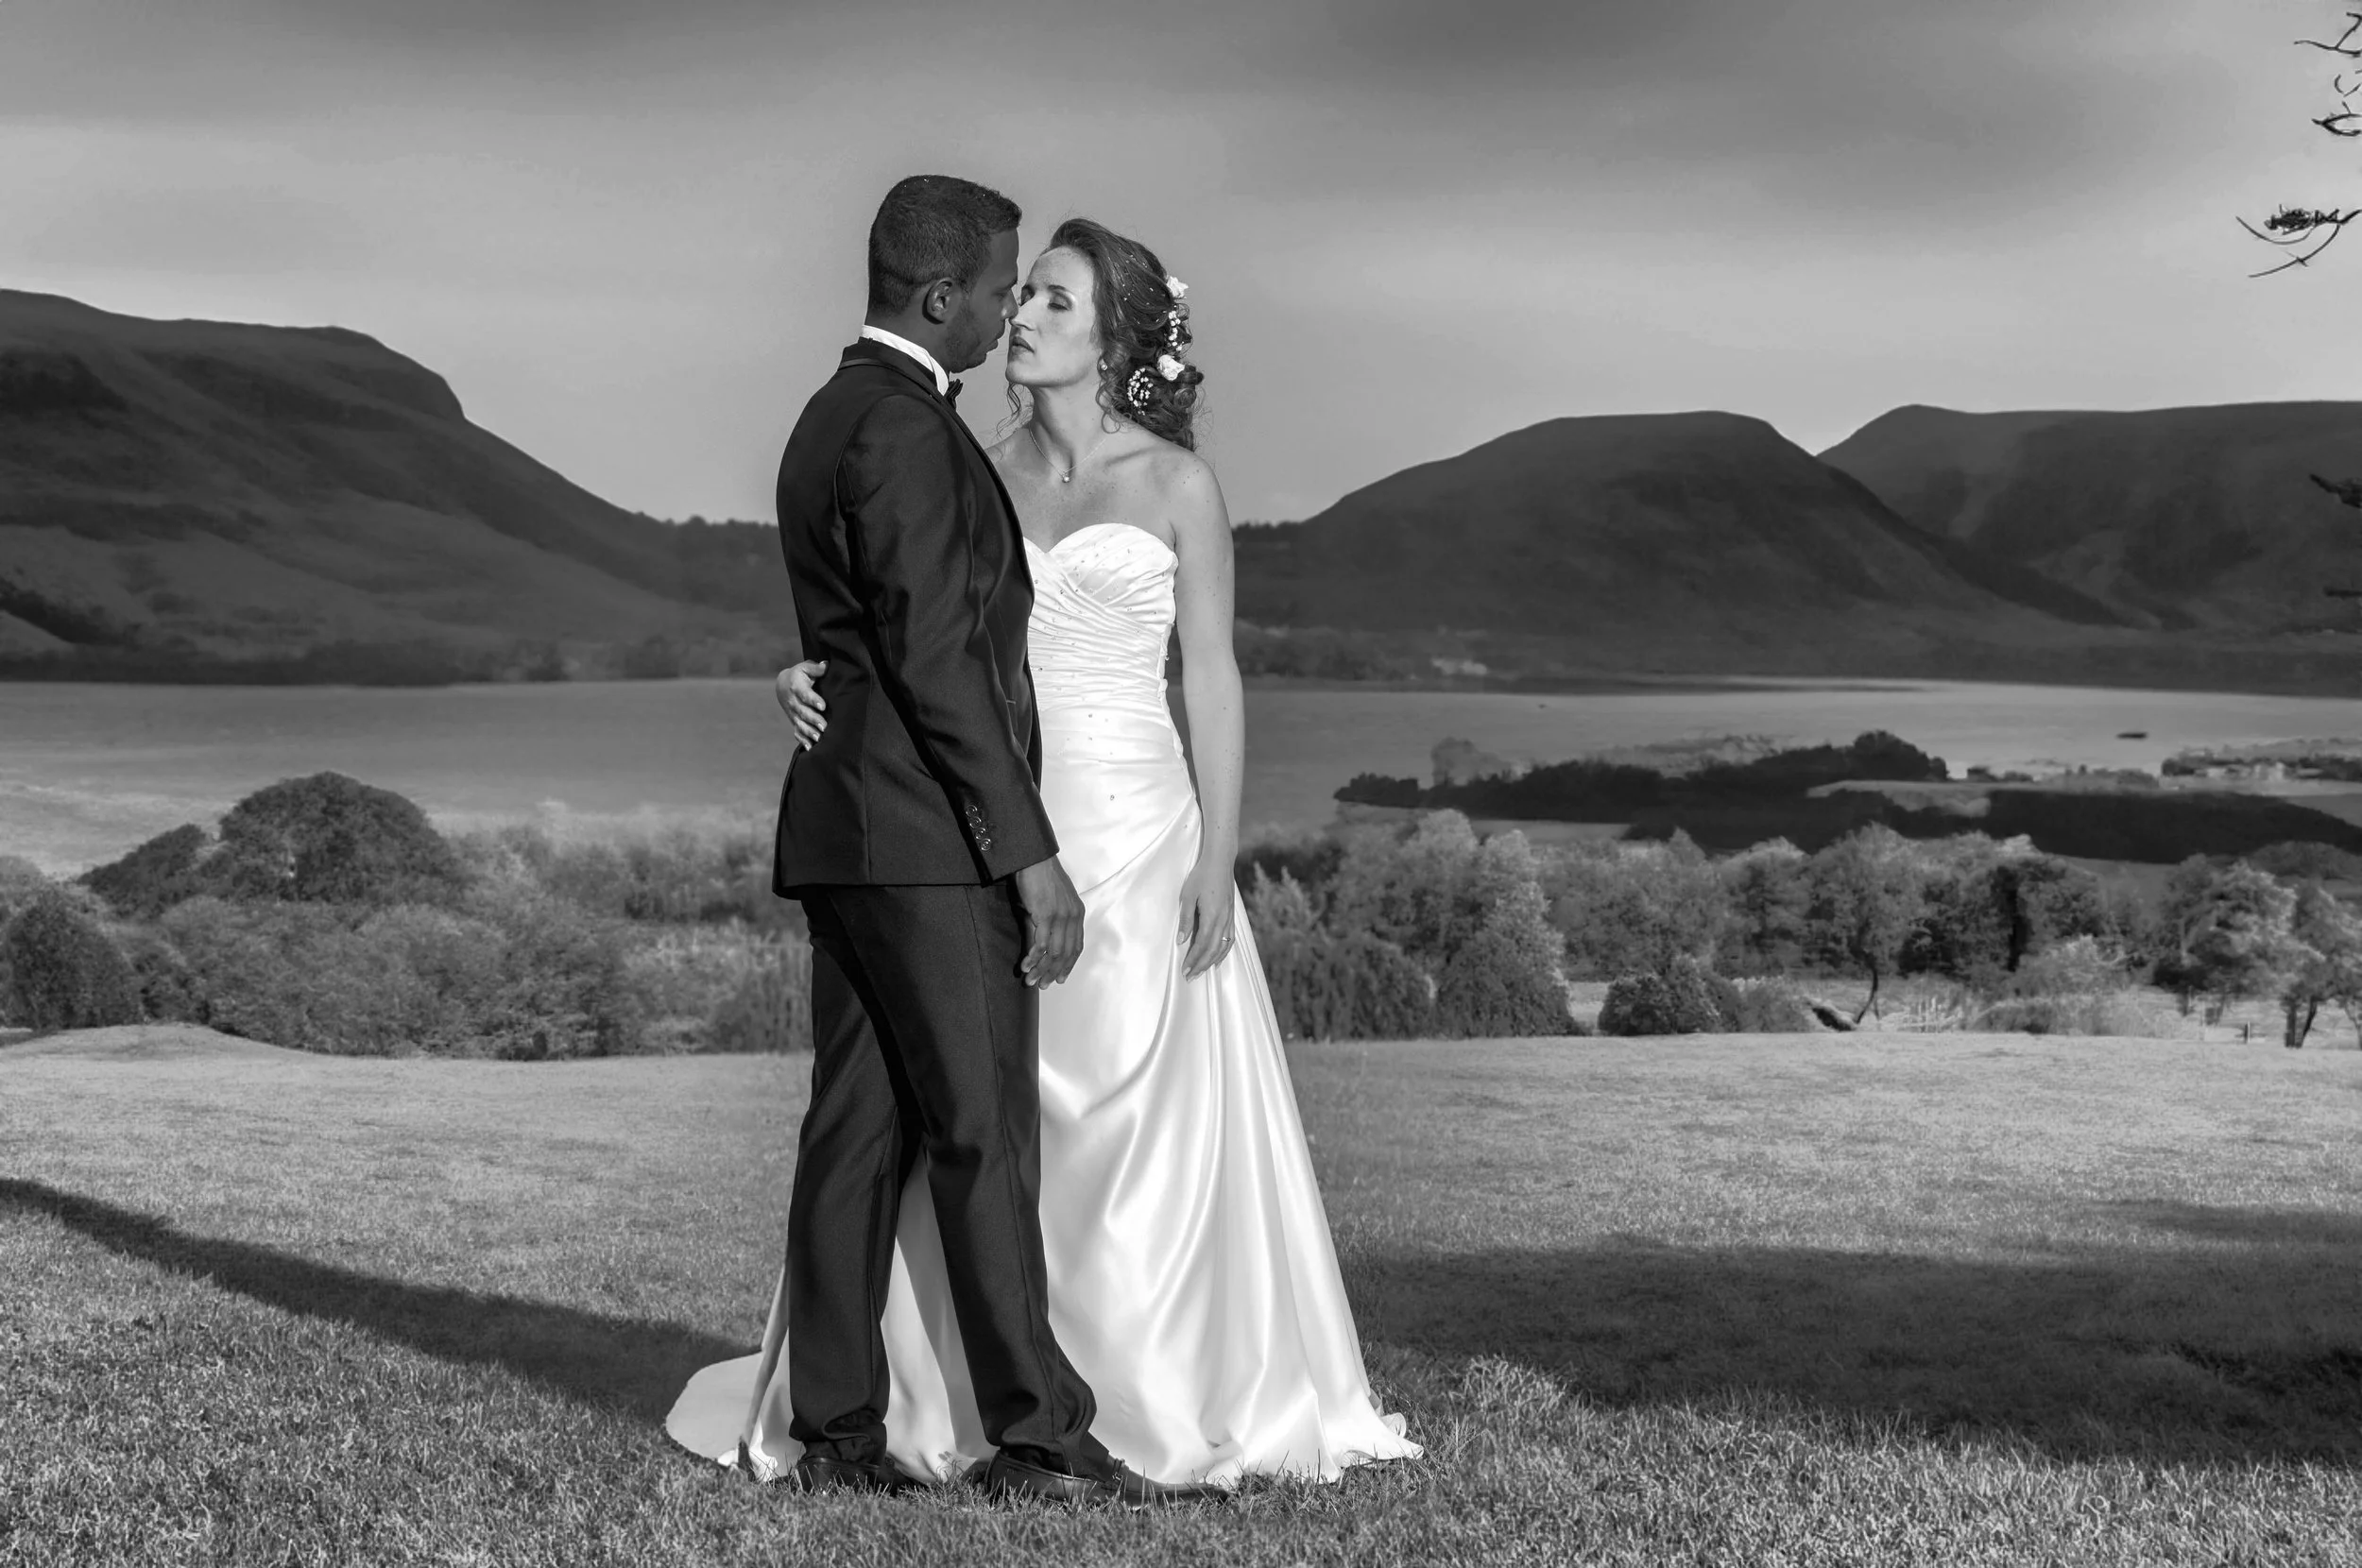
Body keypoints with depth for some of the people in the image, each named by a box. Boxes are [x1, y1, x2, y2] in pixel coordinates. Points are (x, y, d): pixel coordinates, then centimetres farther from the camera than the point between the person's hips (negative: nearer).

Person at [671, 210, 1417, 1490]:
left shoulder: (1176, 484, -1)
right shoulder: (980, 477, 8)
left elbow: (1213, 679, -2)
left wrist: (1218, 857, -8)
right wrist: (817, 680, -14)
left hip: (1131, 827, -3)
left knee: (1141, 1119, -3)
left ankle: (1163, 1396, 9)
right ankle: (970, 1388, 12)